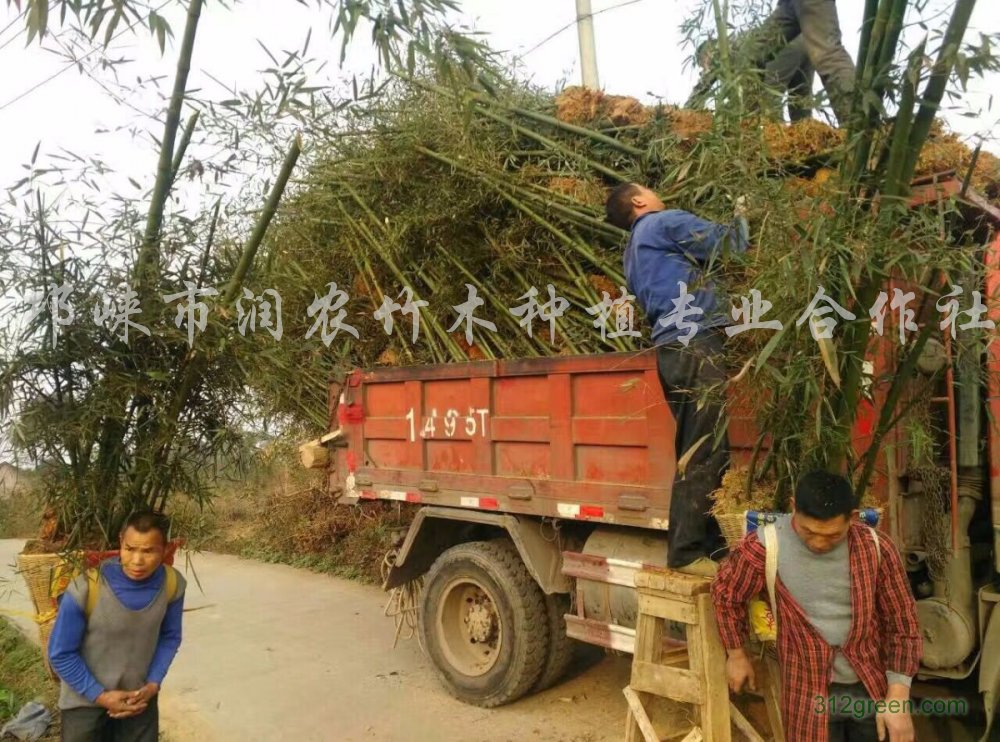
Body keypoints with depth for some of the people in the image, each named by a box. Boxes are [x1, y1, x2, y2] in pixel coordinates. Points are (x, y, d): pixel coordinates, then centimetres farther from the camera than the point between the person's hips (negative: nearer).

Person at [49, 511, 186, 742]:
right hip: (85, 700, -3)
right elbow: (61, 653, -14)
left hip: (140, 698, 3)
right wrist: (100, 696, -14)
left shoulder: (172, 584, -17)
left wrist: (153, 684, -10)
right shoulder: (86, 589, -27)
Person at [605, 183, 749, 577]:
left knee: (699, 452, 10)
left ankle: (709, 545, 14)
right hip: (694, 344, -9)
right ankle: (687, 551, -8)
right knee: (702, 455, -10)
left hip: (672, 348, 9)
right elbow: (723, 243, 0)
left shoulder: (634, 253, 28)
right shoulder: (664, 222, 3)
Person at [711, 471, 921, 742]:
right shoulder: (764, 547, -19)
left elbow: (903, 623, -3)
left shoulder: (876, 548, -13)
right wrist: (736, 655, 8)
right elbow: (726, 594, -1)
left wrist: (898, 697, -6)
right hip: (810, 692, -1)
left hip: (875, 688, 2)